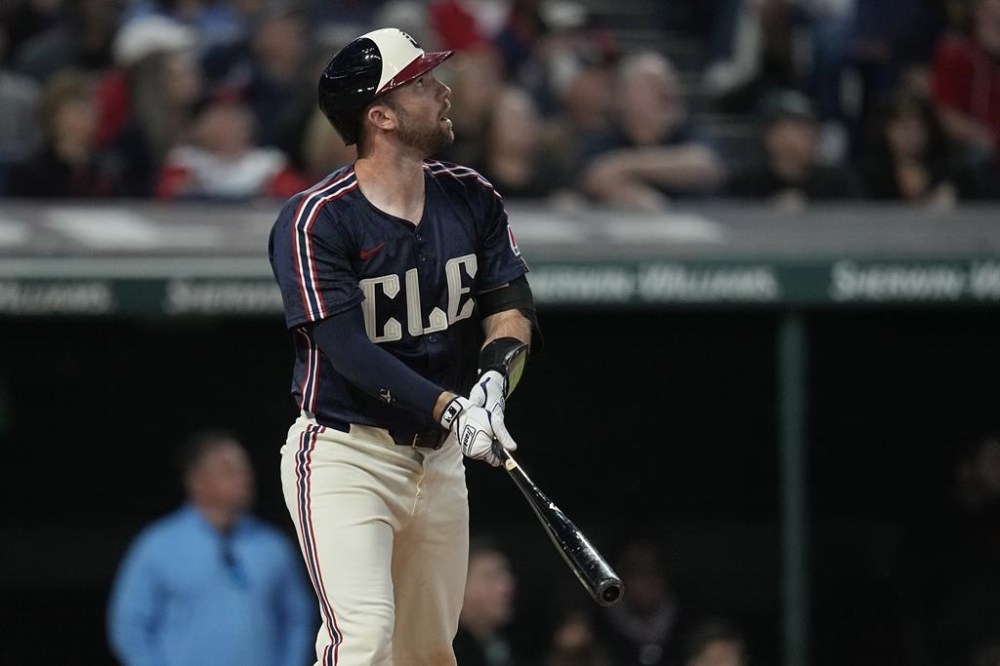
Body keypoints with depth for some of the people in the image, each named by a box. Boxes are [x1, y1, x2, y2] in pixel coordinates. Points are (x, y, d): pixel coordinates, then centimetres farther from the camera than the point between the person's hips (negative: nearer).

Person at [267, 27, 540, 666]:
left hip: (438, 457, 6)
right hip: (345, 458, -6)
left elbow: (510, 306, 0)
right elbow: (348, 350, -22)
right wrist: (449, 409, -32)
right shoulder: (314, 221, -15)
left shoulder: (472, 199, 4)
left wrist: (492, 381, -22)